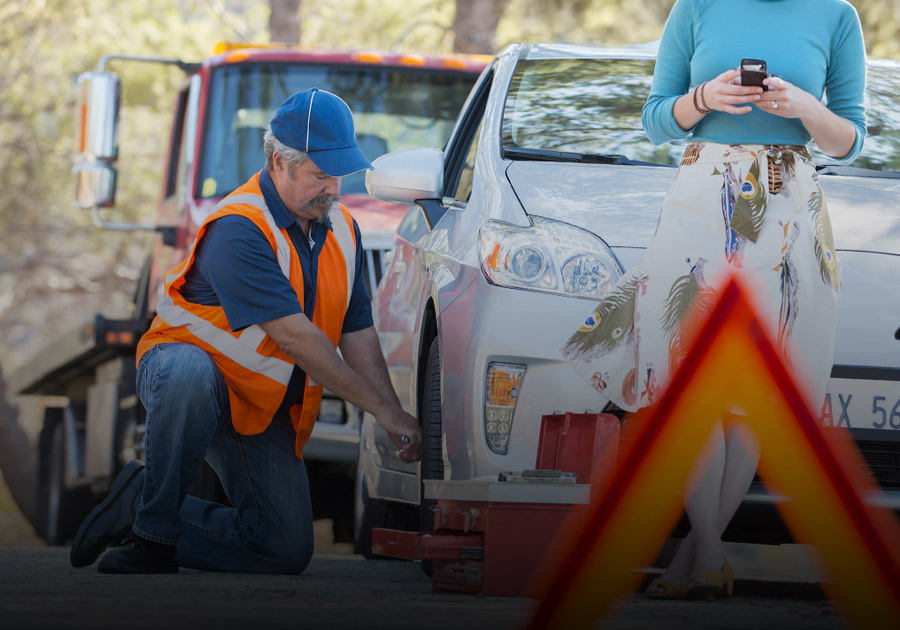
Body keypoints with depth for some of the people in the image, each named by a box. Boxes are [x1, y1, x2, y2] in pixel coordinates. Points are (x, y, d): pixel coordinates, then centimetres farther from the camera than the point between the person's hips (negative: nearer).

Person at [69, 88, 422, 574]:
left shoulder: (341, 231, 3)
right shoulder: (239, 229, -24)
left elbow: (357, 334, 4)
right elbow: (294, 337, -27)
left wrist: (393, 413, -13)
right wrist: (382, 410, -26)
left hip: (264, 413, 7)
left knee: (288, 551, -7)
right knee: (190, 374, -45)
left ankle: (141, 503, 11)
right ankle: (152, 530, -28)